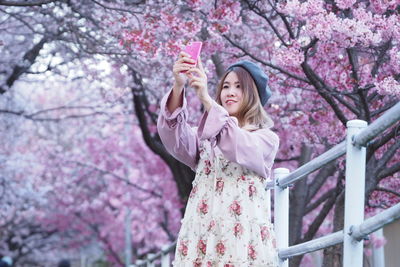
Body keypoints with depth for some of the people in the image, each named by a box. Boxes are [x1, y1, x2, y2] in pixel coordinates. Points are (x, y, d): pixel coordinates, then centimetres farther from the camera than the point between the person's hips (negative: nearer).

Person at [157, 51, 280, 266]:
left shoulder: (266, 139, 10)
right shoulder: (204, 136, 20)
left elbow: (240, 148, -12)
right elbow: (175, 138, -1)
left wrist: (205, 99, -20)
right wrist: (178, 87, -17)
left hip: (243, 235, -3)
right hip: (202, 233, 3)